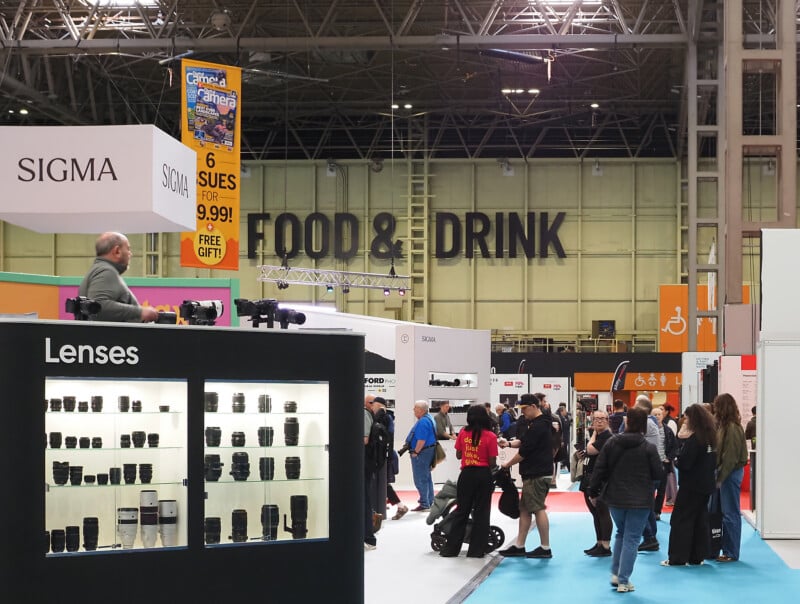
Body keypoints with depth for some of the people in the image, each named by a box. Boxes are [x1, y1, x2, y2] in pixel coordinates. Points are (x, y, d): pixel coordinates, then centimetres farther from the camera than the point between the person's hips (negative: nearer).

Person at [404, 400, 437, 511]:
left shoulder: (423, 422, -20)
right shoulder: (428, 418, 13)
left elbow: (421, 440, -25)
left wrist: (415, 452, -18)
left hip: (422, 452, -11)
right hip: (428, 450, 11)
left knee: (420, 479, -6)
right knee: (427, 478, 17)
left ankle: (424, 504, -4)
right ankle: (430, 502, 23)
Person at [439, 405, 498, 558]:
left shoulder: (463, 433, -2)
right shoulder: (490, 436, -10)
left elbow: (458, 455, 5)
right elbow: (492, 462, -8)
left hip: (466, 474, 2)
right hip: (483, 475, -2)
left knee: (461, 511, 12)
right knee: (481, 512, 7)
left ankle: (451, 548, 13)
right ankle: (476, 550, 9)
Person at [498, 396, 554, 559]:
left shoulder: (538, 426, -17)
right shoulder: (538, 423, 17)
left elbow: (524, 451, -17)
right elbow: (524, 442, 22)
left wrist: (508, 464, -6)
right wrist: (509, 443, 3)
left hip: (537, 476, -11)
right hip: (533, 474, 11)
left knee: (538, 509, -7)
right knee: (524, 509, 12)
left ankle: (545, 548, -2)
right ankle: (519, 546, 16)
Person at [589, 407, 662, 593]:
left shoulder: (612, 443, -3)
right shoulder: (649, 448, -11)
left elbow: (599, 470, 0)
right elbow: (657, 474, -6)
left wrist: (593, 492, 11)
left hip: (615, 499, 3)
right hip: (640, 501, -3)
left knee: (621, 533, 24)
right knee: (631, 539, 3)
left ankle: (615, 573, 19)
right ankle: (623, 581, 2)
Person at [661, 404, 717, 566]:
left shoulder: (694, 438, -18)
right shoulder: (710, 437, 7)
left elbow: (684, 463, -22)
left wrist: (676, 461, 1)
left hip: (691, 485, -8)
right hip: (706, 485, 8)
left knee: (680, 520, -2)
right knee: (700, 519, 14)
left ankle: (677, 557, -2)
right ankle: (698, 556, 17)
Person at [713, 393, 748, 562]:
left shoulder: (732, 428, -17)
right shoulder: (725, 426, 11)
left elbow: (730, 456, -19)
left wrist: (720, 477, -16)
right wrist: (719, 475, 6)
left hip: (731, 472, -9)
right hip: (727, 473, 9)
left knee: (730, 514, -3)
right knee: (727, 513, 13)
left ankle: (731, 553, 3)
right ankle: (728, 550, 19)